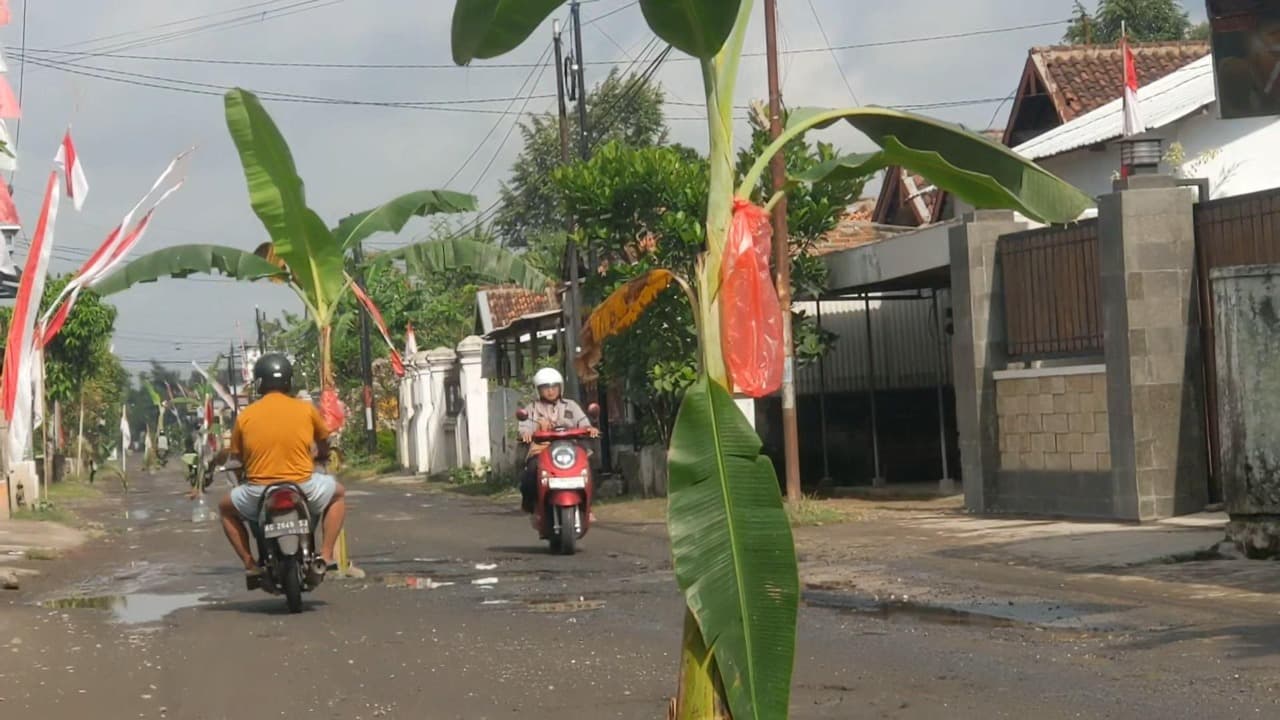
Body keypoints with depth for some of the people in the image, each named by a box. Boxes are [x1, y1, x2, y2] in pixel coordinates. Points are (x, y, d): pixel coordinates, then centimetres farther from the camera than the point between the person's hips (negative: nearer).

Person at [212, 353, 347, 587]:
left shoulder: (245, 415, 1)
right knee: (338, 493, 31)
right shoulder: (306, 409, 2)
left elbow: (237, 456, 8)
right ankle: (326, 555, 17)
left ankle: (250, 565, 17)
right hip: (303, 487, 0)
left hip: (259, 493, 0)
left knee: (226, 508, 31)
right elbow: (323, 445, 18)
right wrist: (321, 456, 41)